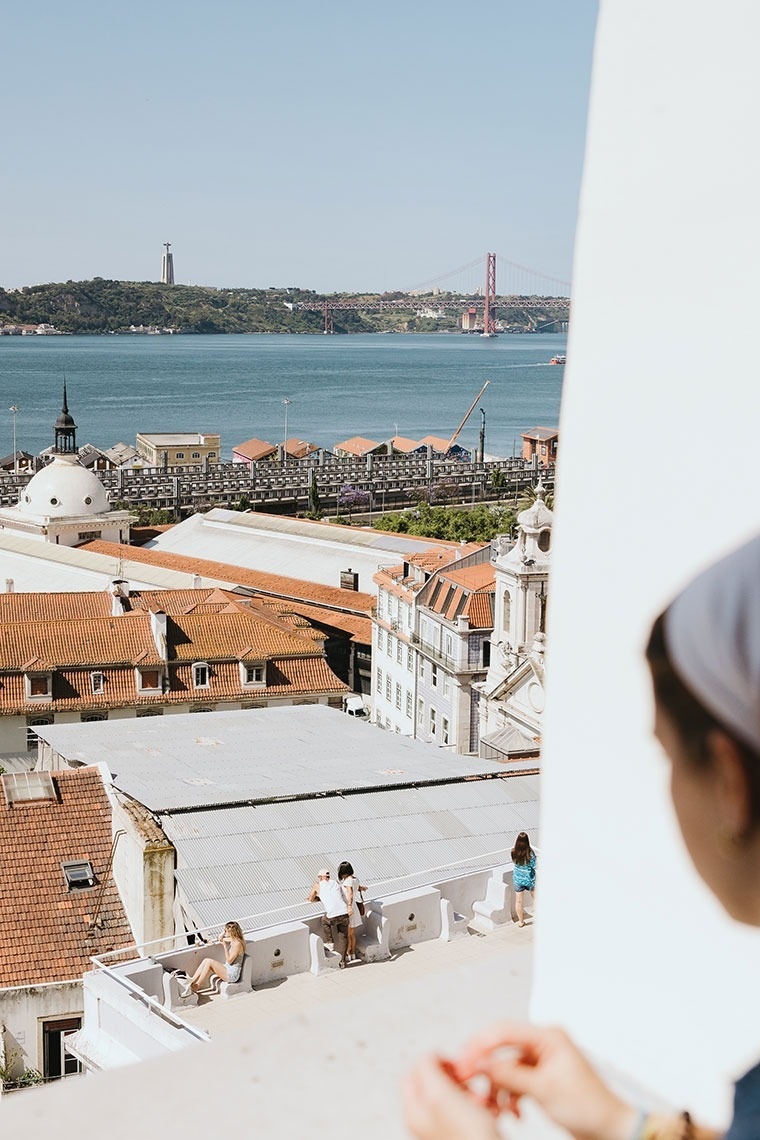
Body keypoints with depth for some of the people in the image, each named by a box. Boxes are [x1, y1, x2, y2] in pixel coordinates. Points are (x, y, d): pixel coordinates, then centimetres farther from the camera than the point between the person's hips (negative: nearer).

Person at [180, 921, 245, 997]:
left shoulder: (237, 944, -20)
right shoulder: (232, 939, 6)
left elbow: (229, 960, -20)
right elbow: (220, 939, 25)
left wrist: (225, 946, -22)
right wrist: (225, 929, 7)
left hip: (232, 974, -9)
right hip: (227, 969, 9)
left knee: (209, 961, -18)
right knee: (206, 960, -5)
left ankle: (196, 987, -11)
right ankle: (191, 982, -10)